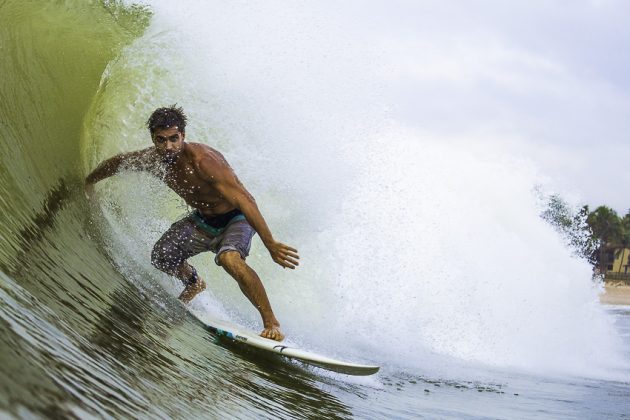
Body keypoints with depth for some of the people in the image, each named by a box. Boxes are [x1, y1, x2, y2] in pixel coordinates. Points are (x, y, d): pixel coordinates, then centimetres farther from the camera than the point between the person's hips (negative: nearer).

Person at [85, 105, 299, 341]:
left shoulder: (202, 160, -34)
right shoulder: (152, 159, -13)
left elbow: (244, 200, -38)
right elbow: (117, 162, 11)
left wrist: (270, 244, -42)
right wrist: (89, 182, 25)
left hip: (236, 218, -7)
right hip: (202, 220, 7)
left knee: (230, 259, -36)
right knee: (162, 257, -6)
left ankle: (271, 324, -26)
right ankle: (193, 283, 30)